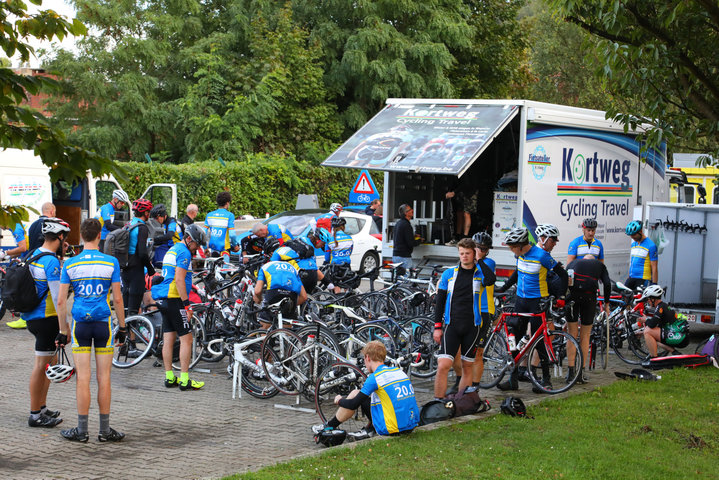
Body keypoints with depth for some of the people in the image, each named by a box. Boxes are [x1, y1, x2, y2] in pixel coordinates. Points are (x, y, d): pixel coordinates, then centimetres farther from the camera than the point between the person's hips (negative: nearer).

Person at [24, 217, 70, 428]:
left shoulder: (33, 255, 12)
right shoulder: (51, 261, -18)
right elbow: (58, 297, -20)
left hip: (32, 316, 10)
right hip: (46, 318, -10)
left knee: (50, 362, 18)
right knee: (41, 365, -3)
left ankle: (42, 408, 24)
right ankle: (35, 415, 2)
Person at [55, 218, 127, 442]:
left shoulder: (70, 264, 0)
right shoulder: (110, 262, -3)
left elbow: (61, 302, 0)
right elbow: (118, 299, -2)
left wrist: (63, 331, 8)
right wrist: (122, 327, 7)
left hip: (80, 323, 1)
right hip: (103, 323, -1)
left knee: (83, 378, 3)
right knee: (103, 378, 4)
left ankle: (82, 430, 7)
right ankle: (105, 430, 10)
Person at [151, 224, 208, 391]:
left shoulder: (172, 249, 20)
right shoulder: (183, 252, -11)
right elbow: (179, 280, -19)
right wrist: (187, 305, -18)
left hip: (163, 300, 10)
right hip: (174, 299, -10)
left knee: (168, 339, 9)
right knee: (186, 339, -5)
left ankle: (169, 378, 12)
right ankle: (185, 380, -6)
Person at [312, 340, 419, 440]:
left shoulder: (375, 378, -9)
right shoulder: (399, 371, 12)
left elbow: (353, 405, -5)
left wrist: (339, 400, 16)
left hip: (392, 429, -7)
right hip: (412, 426, 7)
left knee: (355, 394, 7)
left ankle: (329, 427, 20)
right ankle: (369, 430, 22)